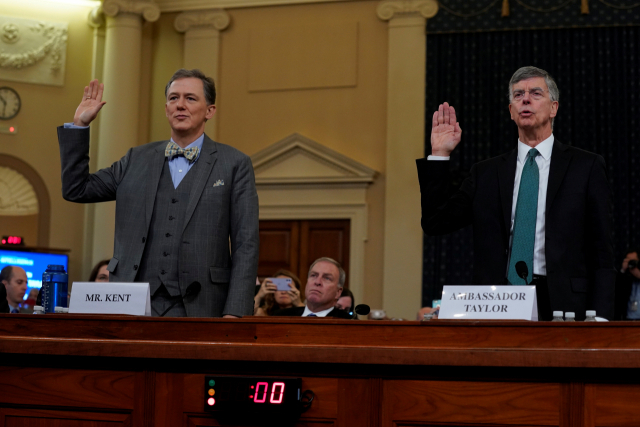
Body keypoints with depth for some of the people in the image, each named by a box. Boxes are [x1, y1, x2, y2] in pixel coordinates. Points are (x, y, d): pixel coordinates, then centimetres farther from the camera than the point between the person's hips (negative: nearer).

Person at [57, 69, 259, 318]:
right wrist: (79, 125, 10)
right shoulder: (138, 159, 15)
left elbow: (246, 245, 0)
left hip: (196, 308, -2)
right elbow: (76, 190, 16)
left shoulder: (235, 164, 5)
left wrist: (235, 313, -10)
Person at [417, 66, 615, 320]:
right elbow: (435, 223, 8)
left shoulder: (587, 167, 6)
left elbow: (603, 255, 3)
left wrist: (599, 320, -7)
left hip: (561, 306, -2)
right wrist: (439, 155, 3)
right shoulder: (486, 173, 14)